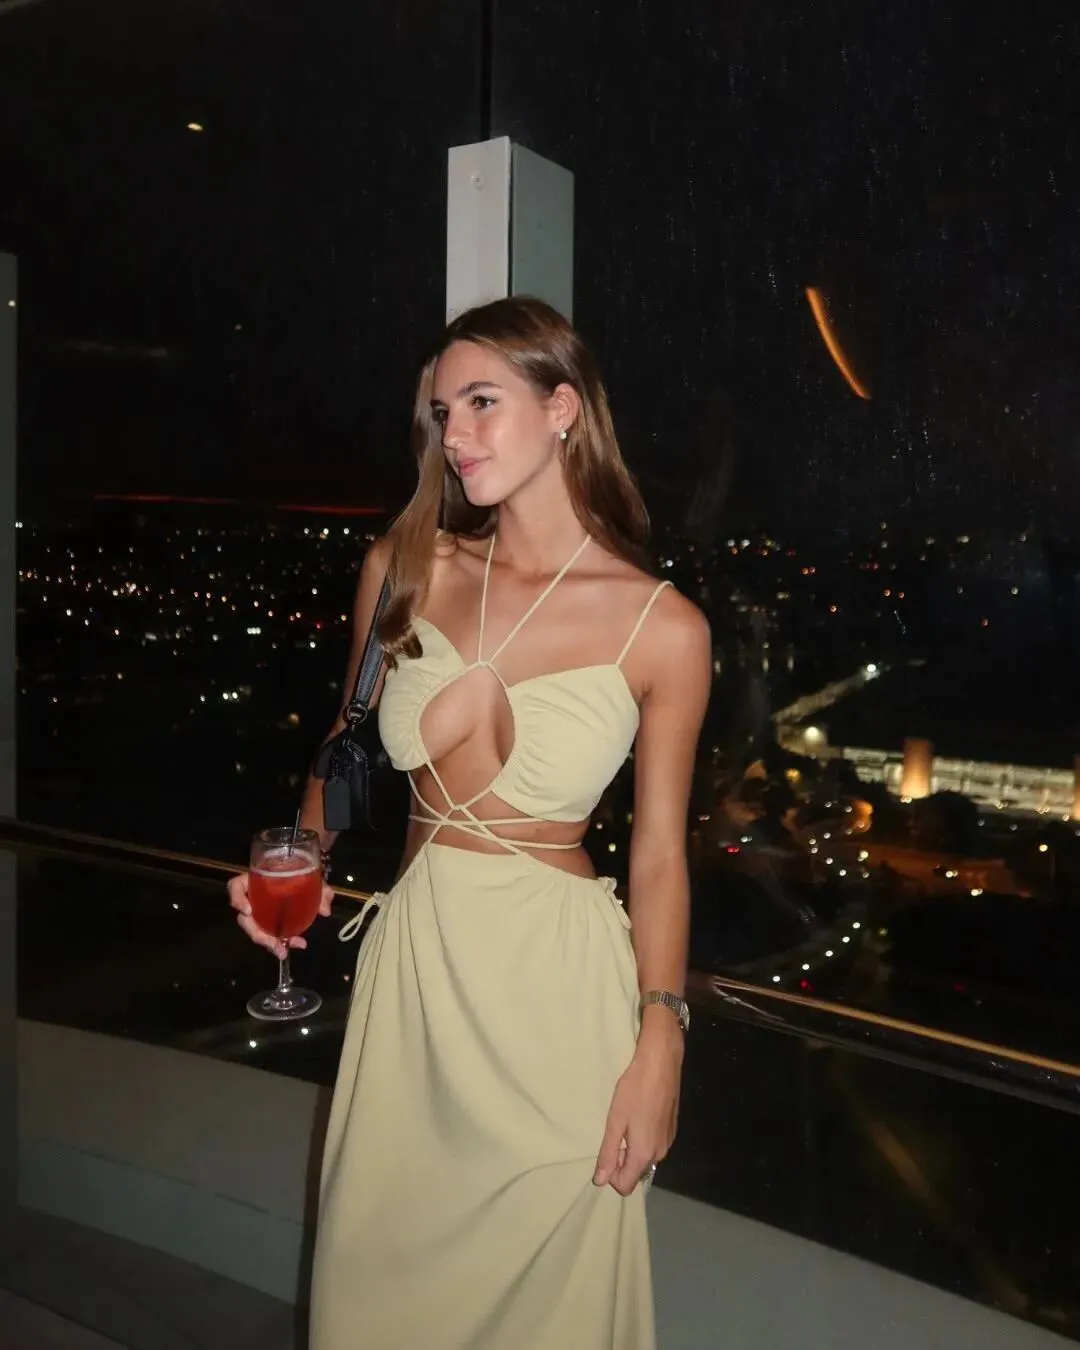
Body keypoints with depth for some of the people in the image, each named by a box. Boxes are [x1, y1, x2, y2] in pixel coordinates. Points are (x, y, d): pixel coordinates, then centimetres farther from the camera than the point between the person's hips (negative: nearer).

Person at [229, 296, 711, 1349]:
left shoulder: (662, 628, -11)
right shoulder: (404, 568, -2)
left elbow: (658, 851, -5)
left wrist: (659, 1047, -7)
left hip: (555, 980, -3)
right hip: (410, 956, 4)